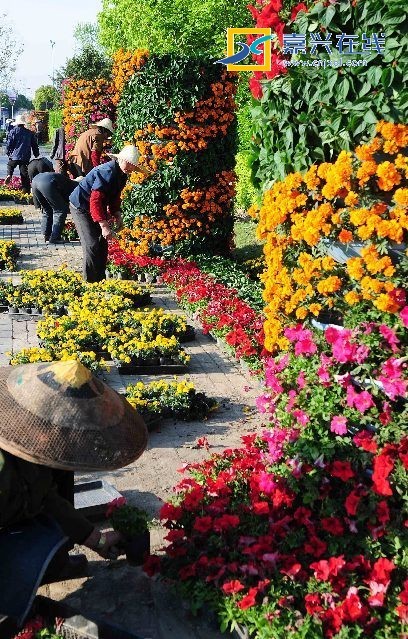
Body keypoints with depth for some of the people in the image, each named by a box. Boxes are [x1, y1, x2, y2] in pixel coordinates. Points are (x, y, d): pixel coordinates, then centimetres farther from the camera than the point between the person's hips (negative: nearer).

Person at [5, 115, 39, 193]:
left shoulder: (14, 131, -4)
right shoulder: (29, 133, 4)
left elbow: (9, 144, -4)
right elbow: (34, 145, 8)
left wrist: (8, 152, 12)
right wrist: (36, 155, 18)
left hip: (14, 156, -1)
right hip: (26, 157, 1)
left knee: (10, 166, 27)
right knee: (25, 175, 5)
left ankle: (9, 175, 0)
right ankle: (26, 191, 3)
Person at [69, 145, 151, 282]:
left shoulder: (122, 174, 1)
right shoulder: (107, 172, -29)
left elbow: (115, 196, 13)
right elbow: (95, 201, -34)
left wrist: (117, 214, -4)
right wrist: (104, 225, -39)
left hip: (98, 208, 10)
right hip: (81, 207, -9)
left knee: (102, 245, 9)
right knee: (92, 246, -14)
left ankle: (100, 280, 18)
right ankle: (91, 282, -6)